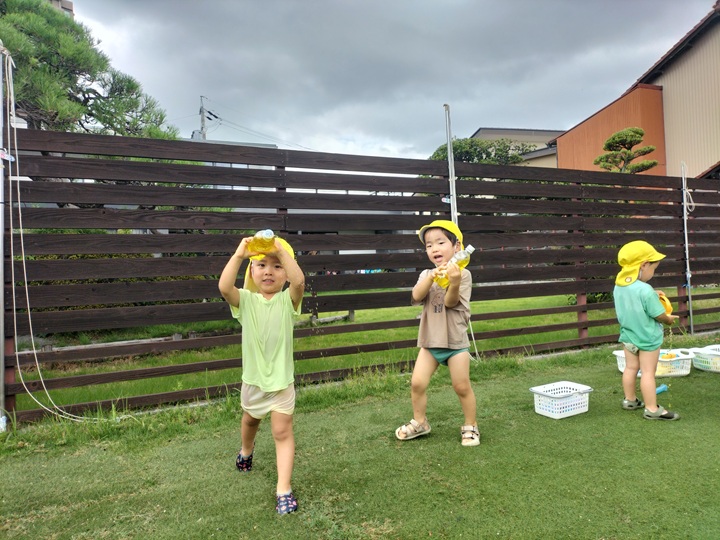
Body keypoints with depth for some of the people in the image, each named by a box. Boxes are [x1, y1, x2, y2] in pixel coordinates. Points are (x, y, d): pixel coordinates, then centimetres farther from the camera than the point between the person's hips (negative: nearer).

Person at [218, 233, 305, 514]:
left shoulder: (287, 300, -13)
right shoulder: (245, 300, -10)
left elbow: (299, 281, -36)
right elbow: (224, 287, -32)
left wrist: (282, 250, -37)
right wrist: (238, 254, -37)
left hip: (282, 379, -2)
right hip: (253, 378, 3)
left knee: (282, 431, -2)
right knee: (250, 420, 28)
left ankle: (284, 489, 7)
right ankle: (246, 450, 59)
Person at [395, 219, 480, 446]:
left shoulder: (463, 274, -8)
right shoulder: (426, 274, 4)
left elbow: (450, 302, -17)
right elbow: (416, 296, -15)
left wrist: (454, 282, -35)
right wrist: (432, 277, -30)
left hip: (456, 341, -3)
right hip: (430, 340, 4)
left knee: (462, 386, 4)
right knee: (417, 383, 0)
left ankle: (470, 426, 25)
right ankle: (419, 422, 22)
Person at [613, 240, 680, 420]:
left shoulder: (619, 286, -5)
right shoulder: (646, 291, -29)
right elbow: (659, 315, -19)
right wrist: (669, 319, 2)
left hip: (627, 335, 7)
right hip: (647, 338, -7)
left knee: (630, 368, 17)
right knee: (648, 372, 0)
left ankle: (630, 400, 31)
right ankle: (652, 409, 8)